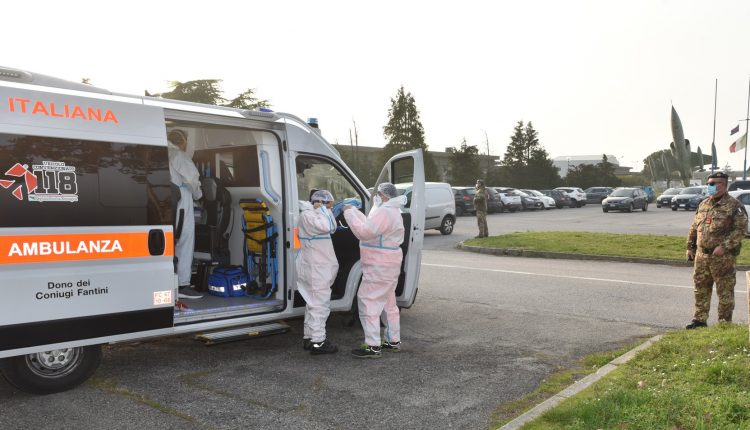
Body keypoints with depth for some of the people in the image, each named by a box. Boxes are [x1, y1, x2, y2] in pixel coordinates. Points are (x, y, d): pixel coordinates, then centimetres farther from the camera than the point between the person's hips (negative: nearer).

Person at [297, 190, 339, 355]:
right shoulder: (307, 215, -14)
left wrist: (325, 211, 7)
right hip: (316, 268, -11)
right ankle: (318, 342, -5)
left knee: (314, 303, 17)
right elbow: (325, 227, -26)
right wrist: (322, 210, -13)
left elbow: (332, 228, 15)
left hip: (316, 267, 11)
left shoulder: (313, 214, 17)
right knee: (320, 304, -8)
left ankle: (309, 337, 26)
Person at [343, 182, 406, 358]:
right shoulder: (391, 211, 16)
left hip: (379, 267, -11)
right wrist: (354, 211, 13)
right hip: (388, 265, 11)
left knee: (368, 302, -8)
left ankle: (373, 347, -7)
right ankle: (394, 341, 28)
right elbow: (370, 226, 19)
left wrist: (349, 213, -19)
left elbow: (364, 232, -27)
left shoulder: (384, 213, -20)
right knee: (388, 303, 18)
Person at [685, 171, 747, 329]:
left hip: (722, 257, -6)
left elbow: (741, 229, -14)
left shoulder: (734, 206, -8)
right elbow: (694, 228, 18)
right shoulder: (703, 204, 12)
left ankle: (724, 323, 14)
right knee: (700, 288, 11)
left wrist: (724, 246, -21)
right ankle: (699, 319, 21)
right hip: (702, 255, 6)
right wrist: (690, 247, 13)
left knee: (725, 291, 3)